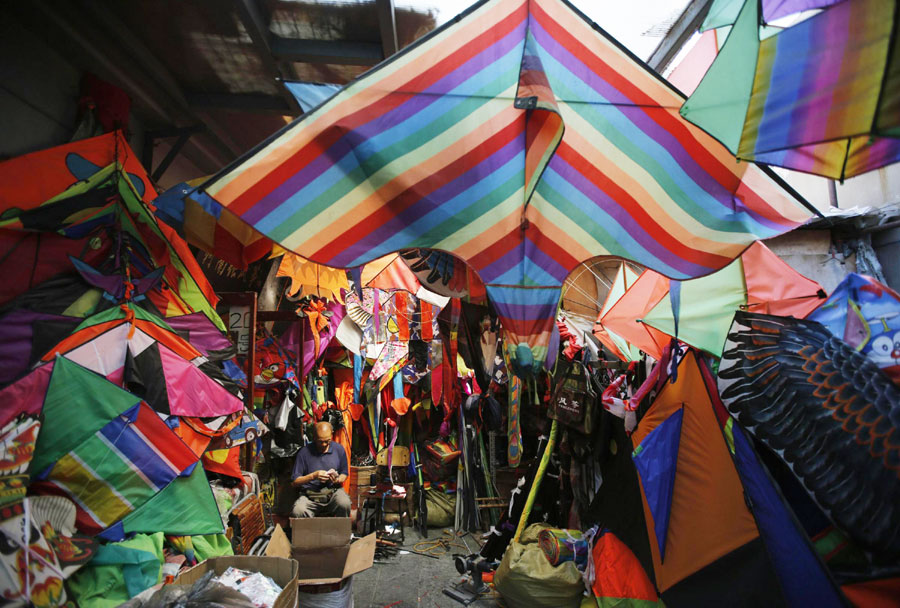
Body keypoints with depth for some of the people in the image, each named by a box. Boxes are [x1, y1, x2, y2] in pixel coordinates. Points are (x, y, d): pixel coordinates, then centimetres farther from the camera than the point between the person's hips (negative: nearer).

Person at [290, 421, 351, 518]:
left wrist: (338, 480, -8)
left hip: (333, 491, 1)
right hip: (310, 494, -1)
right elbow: (294, 482, -2)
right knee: (297, 511, -32)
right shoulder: (304, 452, -3)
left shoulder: (339, 449, 4)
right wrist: (313, 476, -17)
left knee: (344, 504, -32)